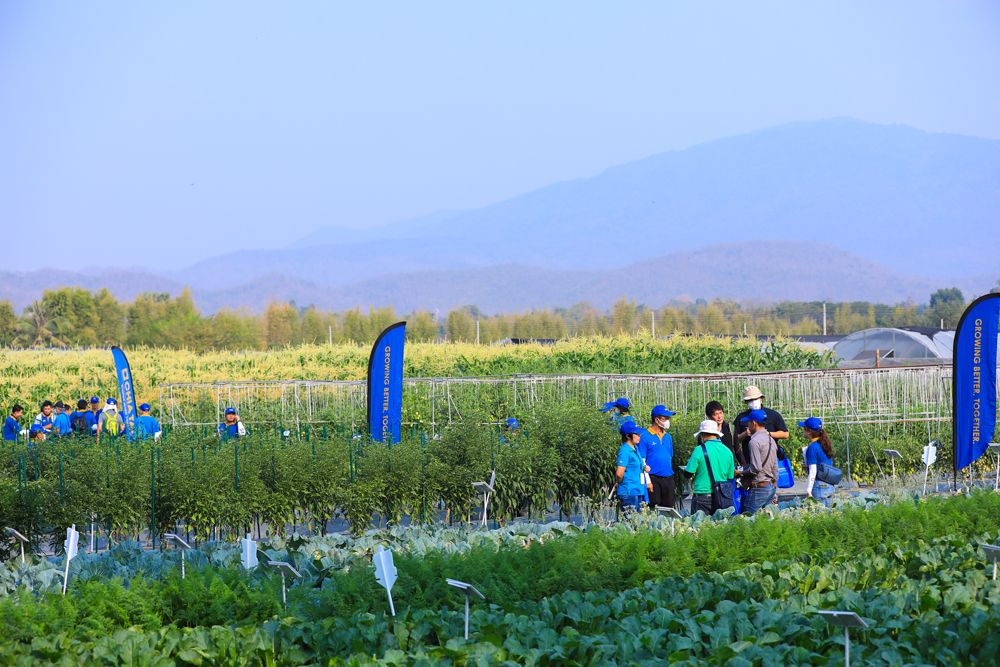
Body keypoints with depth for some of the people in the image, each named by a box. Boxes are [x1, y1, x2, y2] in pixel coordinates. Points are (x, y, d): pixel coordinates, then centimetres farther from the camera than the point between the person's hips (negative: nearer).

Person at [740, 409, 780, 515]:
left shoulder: (755, 441, -13)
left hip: (759, 488, -9)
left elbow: (756, 468, -20)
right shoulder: (771, 441, 15)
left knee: (749, 516, -10)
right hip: (771, 486, 9)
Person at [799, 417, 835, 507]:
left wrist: (808, 492, -14)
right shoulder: (824, 444, 11)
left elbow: (813, 472, -16)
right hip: (830, 485, 9)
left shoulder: (812, 447, -13)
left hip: (819, 485, -9)